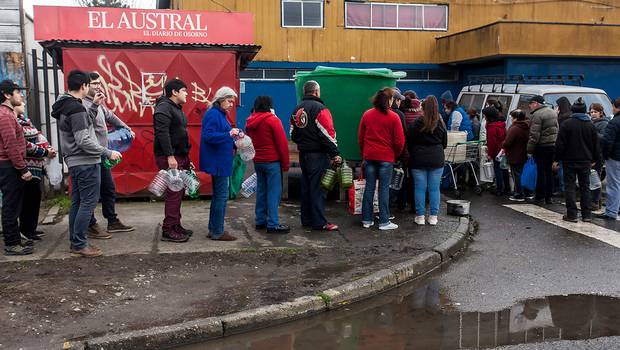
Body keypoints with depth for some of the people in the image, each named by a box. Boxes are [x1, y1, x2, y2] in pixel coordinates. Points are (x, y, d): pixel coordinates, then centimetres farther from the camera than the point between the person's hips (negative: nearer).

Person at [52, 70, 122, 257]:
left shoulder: (65, 105, 11)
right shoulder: (76, 108, -18)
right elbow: (83, 140, -22)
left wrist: (95, 105, 15)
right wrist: (108, 153, -18)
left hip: (74, 162, 10)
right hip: (86, 163, -10)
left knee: (77, 203, 13)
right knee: (88, 203, -5)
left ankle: (76, 242, 20)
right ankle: (79, 244, -2)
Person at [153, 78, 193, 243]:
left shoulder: (177, 109, 20)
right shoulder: (164, 107, -11)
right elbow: (162, 133, -22)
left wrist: (186, 159, 20)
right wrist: (170, 156, -27)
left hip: (180, 157, 10)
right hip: (170, 158, -10)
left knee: (178, 192, 13)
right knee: (173, 193, -10)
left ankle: (176, 225, 22)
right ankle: (168, 230, -5)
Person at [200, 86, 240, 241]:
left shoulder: (220, 114, 17)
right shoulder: (213, 114, -15)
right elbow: (208, 136, -24)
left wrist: (234, 136, 7)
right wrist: (229, 134, -27)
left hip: (220, 162, 11)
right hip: (217, 162, -11)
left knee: (219, 195, 15)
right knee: (221, 195, -6)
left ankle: (214, 230, 22)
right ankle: (217, 232, 2)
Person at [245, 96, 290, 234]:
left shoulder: (249, 122, 9)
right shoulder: (272, 120, -11)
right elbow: (282, 143, -11)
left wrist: (255, 156, 18)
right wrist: (285, 163, -5)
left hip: (257, 162, 7)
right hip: (272, 161, -7)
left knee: (261, 191, 14)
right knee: (274, 192, -4)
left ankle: (260, 220, 19)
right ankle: (273, 224, -5)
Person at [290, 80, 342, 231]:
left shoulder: (297, 109, 11)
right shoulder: (319, 108, -14)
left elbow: (293, 134, 16)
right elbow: (328, 134, -18)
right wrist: (335, 154, -15)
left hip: (303, 154, 8)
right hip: (318, 155, -8)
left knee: (306, 187, 14)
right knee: (318, 188, -4)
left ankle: (307, 219, 21)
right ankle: (319, 223, -1)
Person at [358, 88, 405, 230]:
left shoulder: (367, 114, 4)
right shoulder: (393, 117, -8)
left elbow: (360, 138, 9)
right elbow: (399, 141, -6)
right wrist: (396, 155, 10)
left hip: (369, 156, 4)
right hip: (386, 158, -4)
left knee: (369, 188, 9)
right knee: (384, 189, 1)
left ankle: (366, 220, 14)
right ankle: (384, 222, 5)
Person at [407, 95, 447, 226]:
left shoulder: (416, 124, -7)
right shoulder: (441, 124, 0)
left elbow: (409, 143, 1)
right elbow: (445, 143, 9)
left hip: (419, 161, -2)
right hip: (437, 161, 2)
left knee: (420, 188, 5)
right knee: (434, 188, 8)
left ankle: (420, 216, 9)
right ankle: (433, 216, 13)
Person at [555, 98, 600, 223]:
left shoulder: (566, 124, -10)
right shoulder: (591, 125, 4)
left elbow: (560, 144, -11)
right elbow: (595, 145, 9)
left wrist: (557, 158, -4)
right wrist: (595, 159, 19)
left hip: (570, 160, -4)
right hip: (585, 161, 4)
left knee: (570, 187, 1)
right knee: (585, 186, 11)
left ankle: (572, 214, 0)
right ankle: (586, 214, 13)